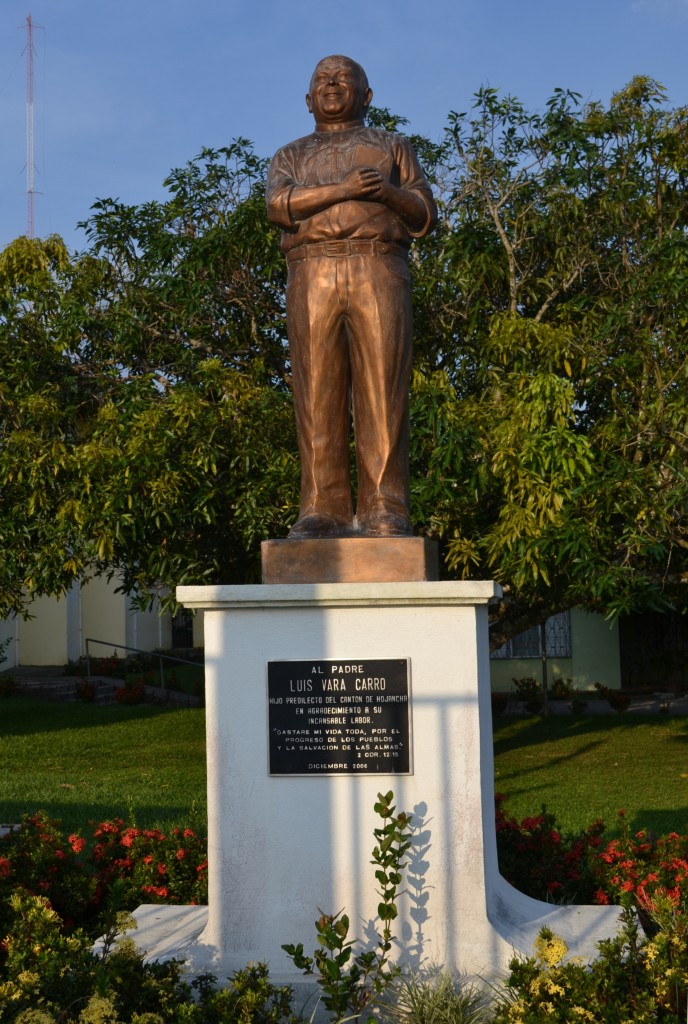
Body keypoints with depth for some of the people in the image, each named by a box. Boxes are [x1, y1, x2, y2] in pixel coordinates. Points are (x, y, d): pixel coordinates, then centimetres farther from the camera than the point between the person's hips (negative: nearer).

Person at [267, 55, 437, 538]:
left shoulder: (394, 146, 25)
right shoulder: (290, 156, 25)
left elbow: (425, 214, 12)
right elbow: (280, 205, 2)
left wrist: (389, 192, -9)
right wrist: (345, 189, -9)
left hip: (380, 271, -1)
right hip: (312, 276, 1)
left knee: (382, 391, -11)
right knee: (318, 393, -8)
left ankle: (384, 512, -14)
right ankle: (323, 511, -10)